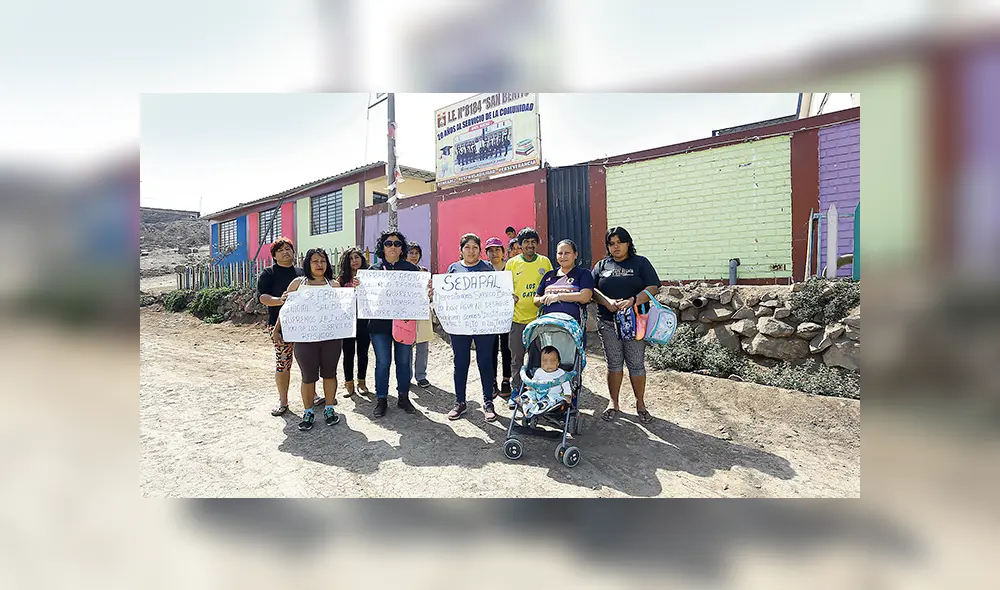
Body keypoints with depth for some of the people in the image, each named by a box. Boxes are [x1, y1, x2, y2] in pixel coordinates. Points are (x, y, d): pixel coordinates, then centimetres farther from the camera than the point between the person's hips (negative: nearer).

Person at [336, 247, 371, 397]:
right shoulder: (342, 278, 5)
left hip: (364, 319, 0)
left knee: (363, 352, 9)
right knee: (348, 352, 5)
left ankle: (361, 382, 23)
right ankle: (349, 383, 18)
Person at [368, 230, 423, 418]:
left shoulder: (411, 268, 5)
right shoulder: (374, 269, 6)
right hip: (380, 323, 0)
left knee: (404, 361, 9)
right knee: (382, 362, 5)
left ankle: (403, 397, 25)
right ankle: (381, 399, 19)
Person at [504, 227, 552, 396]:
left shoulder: (545, 262, 5)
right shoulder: (512, 263, 2)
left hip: (539, 317, 1)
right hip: (518, 318, 0)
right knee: (516, 358, 7)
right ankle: (517, 391, 23)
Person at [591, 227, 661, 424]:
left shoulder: (641, 263, 6)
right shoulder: (602, 265, 13)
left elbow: (653, 288, -4)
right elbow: (592, 289, 3)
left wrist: (632, 301, -20)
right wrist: (607, 301, -15)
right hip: (608, 322, 2)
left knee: (636, 364, 2)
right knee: (614, 363, 8)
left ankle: (640, 404, 19)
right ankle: (614, 404, 20)